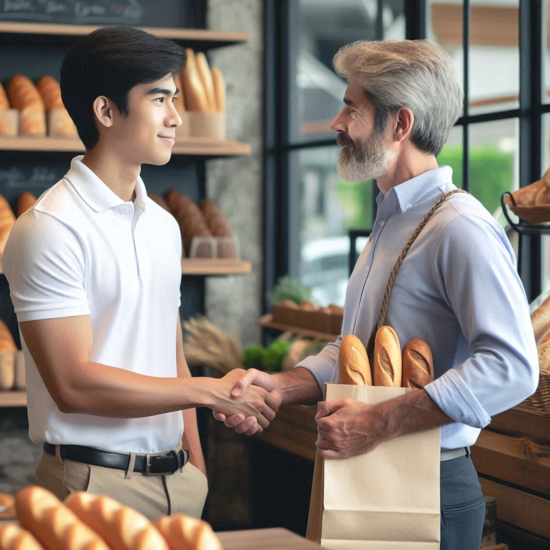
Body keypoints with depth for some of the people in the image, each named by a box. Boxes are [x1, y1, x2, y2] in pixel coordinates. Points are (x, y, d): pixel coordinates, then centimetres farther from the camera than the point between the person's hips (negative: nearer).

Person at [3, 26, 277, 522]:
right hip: (96, 481, -6)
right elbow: (73, 385, -18)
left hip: (175, 477, 7)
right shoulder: (50, 230, -13)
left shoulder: (164, 225, 12)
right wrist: (213, 391, -13)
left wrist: (195, 470, 10)